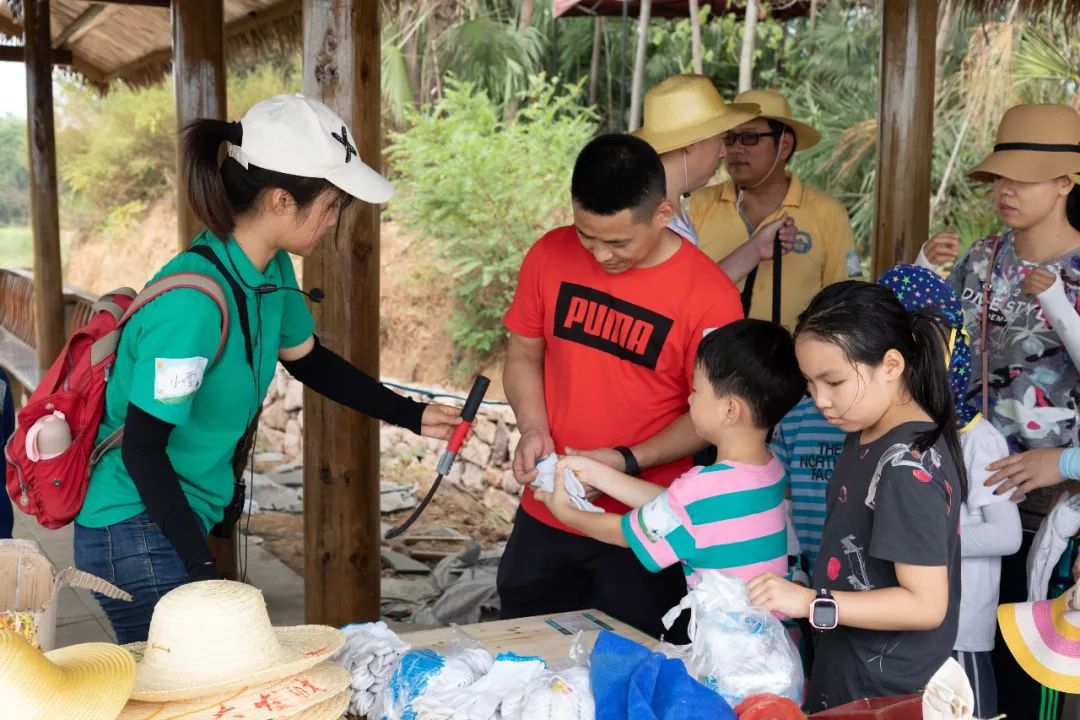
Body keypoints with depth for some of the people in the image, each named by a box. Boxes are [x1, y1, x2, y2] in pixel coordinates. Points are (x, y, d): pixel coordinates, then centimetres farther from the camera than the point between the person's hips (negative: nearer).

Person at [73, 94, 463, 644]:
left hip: (184, 517, 8)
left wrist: (413, 416, 17)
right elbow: (143, 446, -22)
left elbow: (308, 360, 16)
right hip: (136, 533, -8)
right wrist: (203, 570, -18)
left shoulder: (273, 271, -2)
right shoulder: (194, 302, -28)